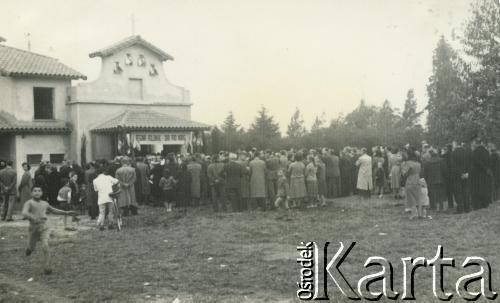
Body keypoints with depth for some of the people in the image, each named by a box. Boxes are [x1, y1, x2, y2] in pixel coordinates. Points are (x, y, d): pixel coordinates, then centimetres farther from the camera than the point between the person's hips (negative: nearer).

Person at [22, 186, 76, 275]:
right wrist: (34, 218, -41)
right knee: (32, 248, 18)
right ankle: (30, 248, 57)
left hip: (44, 228, 2)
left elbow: (53, 210, 32)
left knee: (45, 247, -19)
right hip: (33, 228, -2)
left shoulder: (44, 203, 14)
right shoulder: (29, 203, -5)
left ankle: (47, 268, -14)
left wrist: (66, 213, 29)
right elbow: (24, 213, -23)